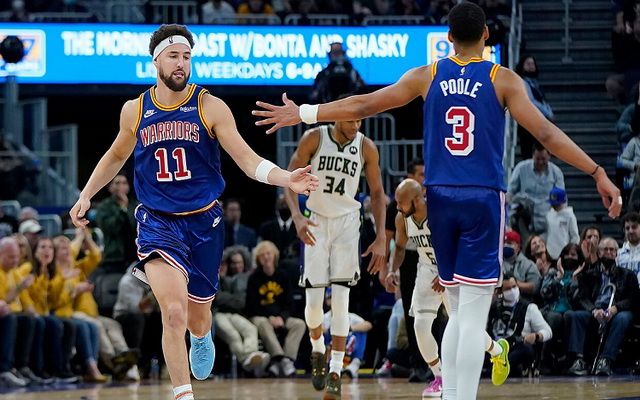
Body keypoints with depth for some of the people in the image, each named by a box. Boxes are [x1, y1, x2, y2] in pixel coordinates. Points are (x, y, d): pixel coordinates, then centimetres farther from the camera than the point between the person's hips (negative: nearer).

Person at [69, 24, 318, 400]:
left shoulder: (210, 107, -6)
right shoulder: (135, 111, 1)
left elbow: (248, 159, -11)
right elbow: (116, 156, 21)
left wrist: (287, 179, -28)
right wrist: (86, 195, 13)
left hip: (204, 221, 1)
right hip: (158, 223, -1)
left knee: (197, 317, 17)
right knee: (174, 313, -24)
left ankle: (203, 337, 55)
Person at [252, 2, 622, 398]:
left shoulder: (427, 76, 5)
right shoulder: (502, 79, -3)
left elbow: (363, 105, 7)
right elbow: (546, 133, -10)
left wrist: (302, 113, 17)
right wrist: (598, 173, -8)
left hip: (440, 198, 4)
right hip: (483, 199, -4)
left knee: (460, 313, 15)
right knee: (473, 318, -6)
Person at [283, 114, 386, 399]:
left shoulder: (366, 148, -6)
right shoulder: (314, 139, -10)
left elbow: (377, 193, 2)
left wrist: (381, 239, -4)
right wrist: (297, 217, -24)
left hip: (347, 223, 0)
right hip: (316, 223, 0)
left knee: (340, 296, -11)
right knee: (313, 298, -4)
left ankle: (335, 370, -10)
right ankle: (317, 350, 26)